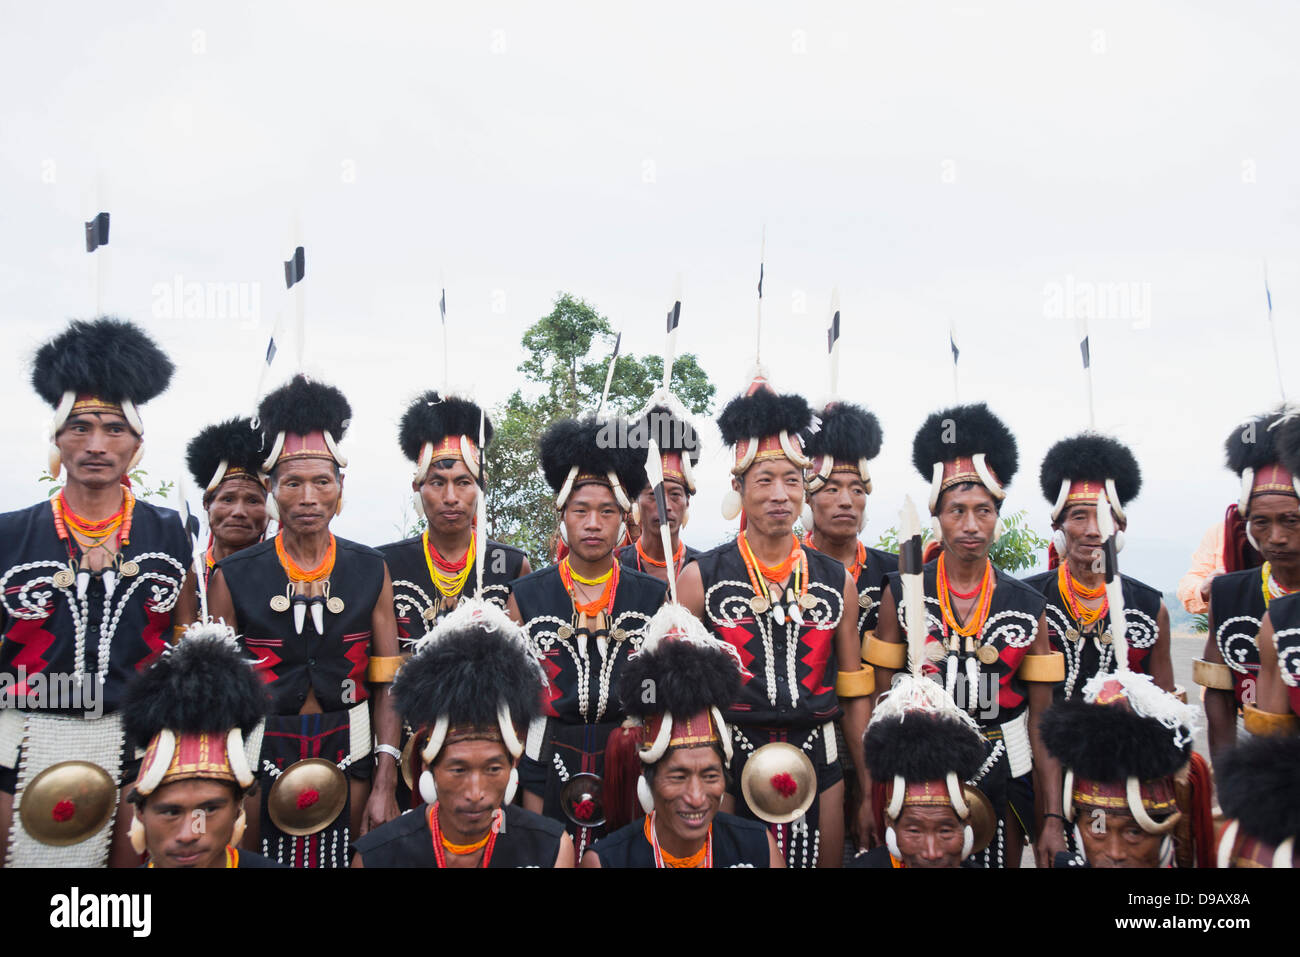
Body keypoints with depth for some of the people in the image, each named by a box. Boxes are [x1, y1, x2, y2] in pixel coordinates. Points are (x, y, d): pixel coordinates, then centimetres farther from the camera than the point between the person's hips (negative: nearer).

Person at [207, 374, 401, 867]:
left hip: (347, 763, 1)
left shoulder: (371, 571, 0)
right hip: (257, 767, -1)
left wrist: (384, 786, -5)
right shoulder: (233, 577, -2)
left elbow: (386, 687, 0)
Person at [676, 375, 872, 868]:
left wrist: (869, 796, 8)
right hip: (727, 768, -2)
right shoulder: (701, 577, -5)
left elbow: (855, 696, 8)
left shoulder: (837, 580, 3)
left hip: (818, 766, 2)